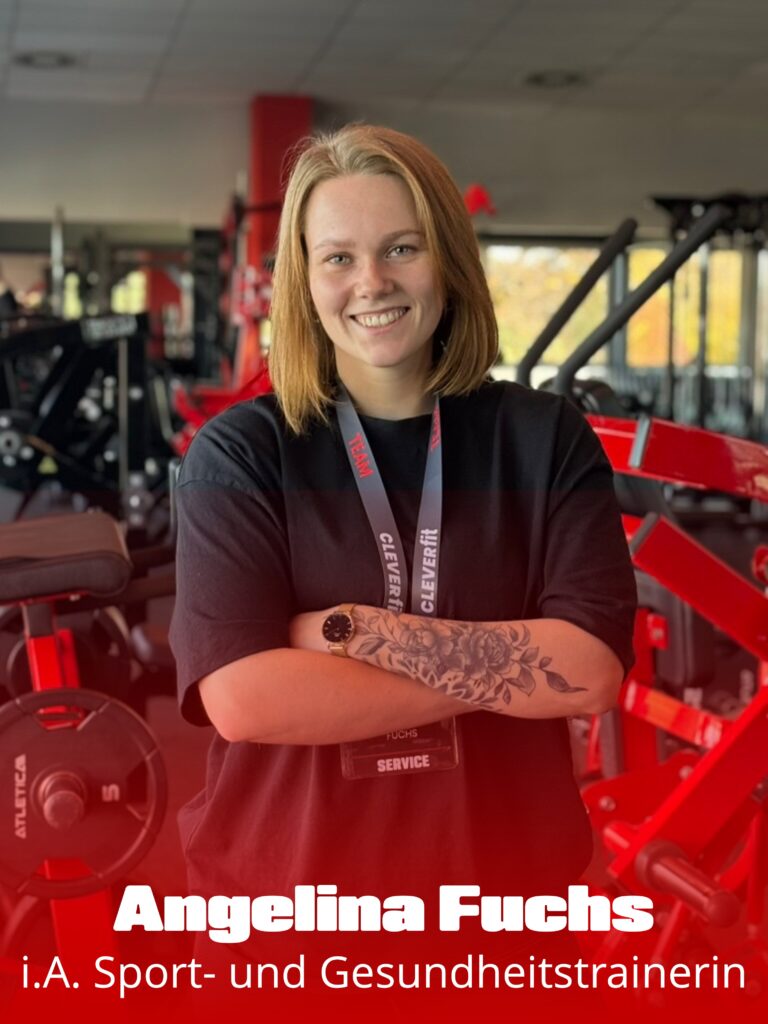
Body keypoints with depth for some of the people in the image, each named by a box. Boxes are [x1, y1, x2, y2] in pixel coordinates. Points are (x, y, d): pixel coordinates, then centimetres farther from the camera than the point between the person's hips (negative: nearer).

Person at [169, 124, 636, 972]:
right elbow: (243, 697, -20)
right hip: (280, 891, -1)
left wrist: (348, 632, -18)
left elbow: (592, 671, -13)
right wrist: (512, 672, -16)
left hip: (503, 886, 2)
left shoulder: (546, 440, -3)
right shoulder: (237, 454, -8)